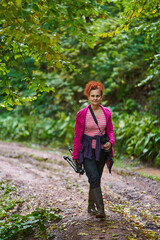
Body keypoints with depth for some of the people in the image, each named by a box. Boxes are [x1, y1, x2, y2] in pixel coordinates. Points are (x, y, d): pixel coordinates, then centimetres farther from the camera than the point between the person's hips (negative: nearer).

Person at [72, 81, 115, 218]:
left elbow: (110, 130, 11)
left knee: (96, 179, 12)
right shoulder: (82, 114, -8)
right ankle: (101, 209, -19)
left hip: (101, 150, 4)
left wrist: (110, 142, -11)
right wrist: (75, 155, 0)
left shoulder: (106, 113, 0)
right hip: (87, 150, -4)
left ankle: (91, 206, 29)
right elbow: (77, 135, -2)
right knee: (94, 178, -18)